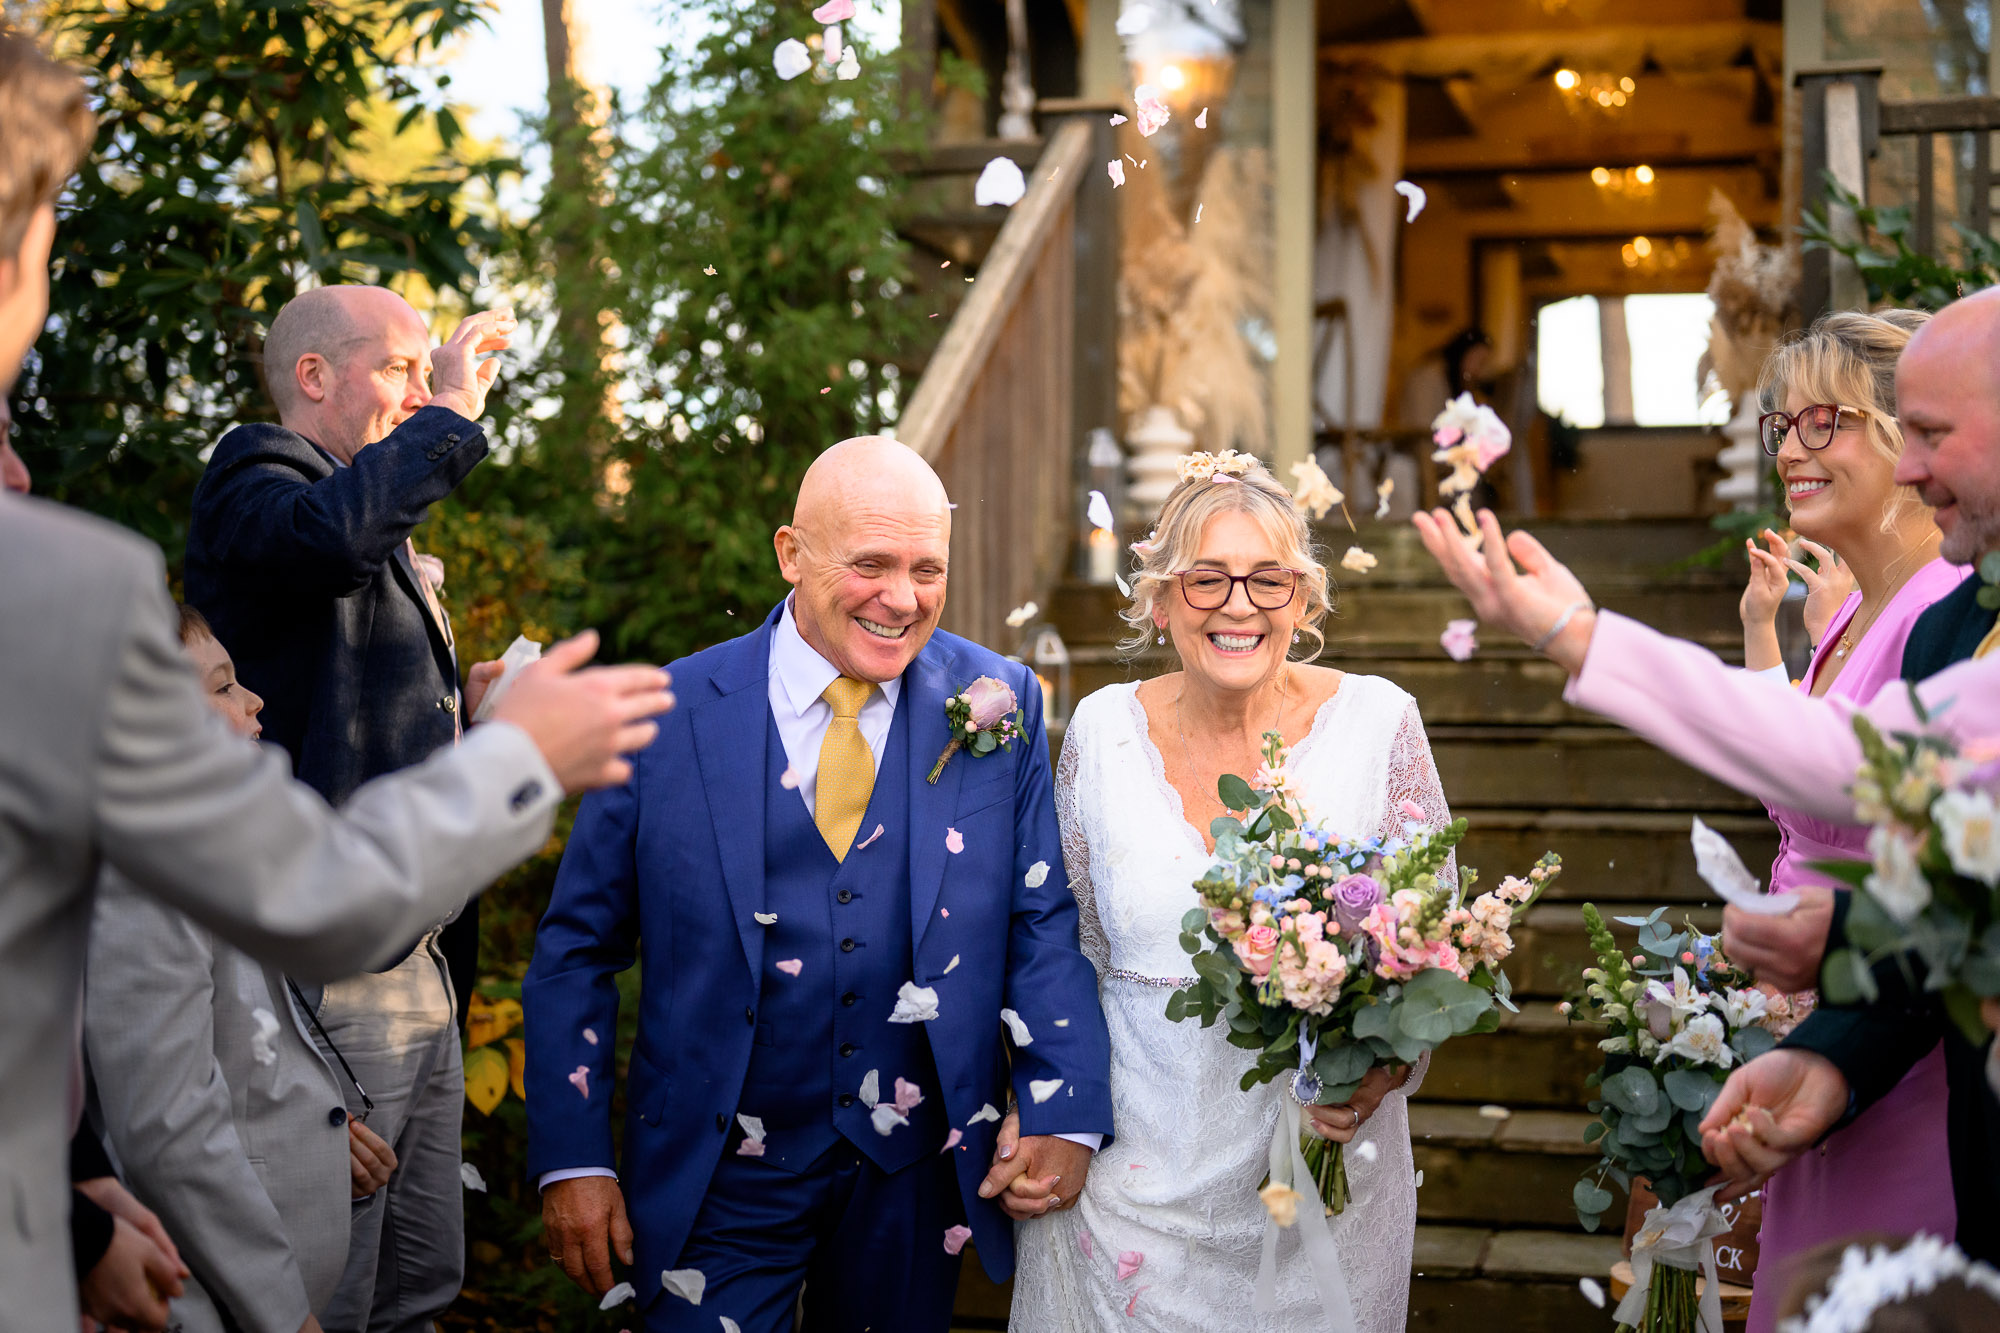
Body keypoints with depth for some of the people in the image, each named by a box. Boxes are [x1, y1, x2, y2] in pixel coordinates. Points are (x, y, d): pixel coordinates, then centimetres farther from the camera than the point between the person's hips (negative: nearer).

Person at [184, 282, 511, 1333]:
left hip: (420, 970, 10)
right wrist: (451, 412, -16)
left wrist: (460, 709, 13)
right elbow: (334, 530, -30)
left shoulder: (394, 555, 24)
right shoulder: (253, 480, -5)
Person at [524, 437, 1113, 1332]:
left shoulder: (998, 705, -4)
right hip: (719, 1176, -1)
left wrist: (1064, 1116, -10)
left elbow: (1042, 922, 0)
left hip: (921, 1170, 2)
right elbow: (578, 948, -2)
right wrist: (572, 1158, -6)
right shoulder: (666, 715, -8)